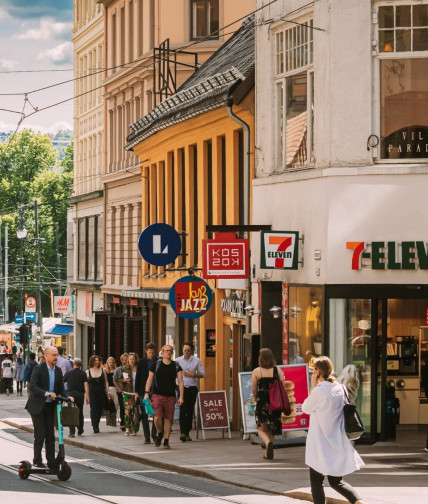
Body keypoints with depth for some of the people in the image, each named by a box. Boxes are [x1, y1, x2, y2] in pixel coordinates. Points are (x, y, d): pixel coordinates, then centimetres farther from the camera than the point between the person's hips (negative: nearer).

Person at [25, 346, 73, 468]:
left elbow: (61, 388, 9)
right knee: (40, 434, -7)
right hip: (37, 406, -5)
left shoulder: (58, 371, 6)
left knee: (50, 434, 6)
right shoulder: (38, 369, -12)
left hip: (50, 406, 5)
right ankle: (37, 461, 4)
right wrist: (46, 393, -36)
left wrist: (67, 397, -11)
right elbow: (32, 387, -23)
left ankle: (51, 462, 10)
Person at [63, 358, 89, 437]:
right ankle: (80, 430, 26)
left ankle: (72, 432, -10)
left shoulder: (68, 373, 2)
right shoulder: (83, 373, 1)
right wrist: (87, 396, -10)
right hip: (80, 394, 1)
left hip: (71, 393, -1)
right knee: (80, 413, 15)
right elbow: (86, 384, -9)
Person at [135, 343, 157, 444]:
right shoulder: (141, 362, 5)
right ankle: (147, 437, 4)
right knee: (144, 415, 0)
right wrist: (136, 392, 1)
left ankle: (154, 434, 15)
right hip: (144, 392, 0)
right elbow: (138, 377, 6)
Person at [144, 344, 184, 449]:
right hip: (157, 395, -2)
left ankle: (166, 440, 13)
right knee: (157, 417, -14)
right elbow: (149, 379, 8)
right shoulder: (156, 365, 4)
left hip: (170, 396, 2)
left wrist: (181, 396, -5)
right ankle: (159, 434, 15)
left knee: (168, 419, 2)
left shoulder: (176, 366, 7)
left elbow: (180, 382, 4)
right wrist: (146, 393, -2)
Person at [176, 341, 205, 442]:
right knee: (182, 410, -14)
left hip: (192, 388, 2)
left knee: (190, 411, 6)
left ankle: (187, 433, 14)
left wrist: (193, 375, -8)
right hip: (182, 388, -2)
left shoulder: (197, 361, 6)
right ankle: (182, 432, -21)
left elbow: (202, 374, 7)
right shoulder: (177, 360, 6)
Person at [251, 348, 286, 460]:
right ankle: (268, 453, 18)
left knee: (261, 429, 3)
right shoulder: (278, 371, 0)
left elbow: (254, 390, -1)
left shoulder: (256, 372, -4)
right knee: (272, 429, 16)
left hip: (262, 403, -3)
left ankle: (268, 443, -26)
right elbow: (283, 387, -2)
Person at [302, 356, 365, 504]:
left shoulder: (319, 391, -18)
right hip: (338, 444, 7)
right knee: (336, 481, 14)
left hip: (321, 444, -7)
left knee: (316, 481, 7)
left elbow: (305, 408, -1)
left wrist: (313, 387, 0)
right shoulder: (340, 389, 4)